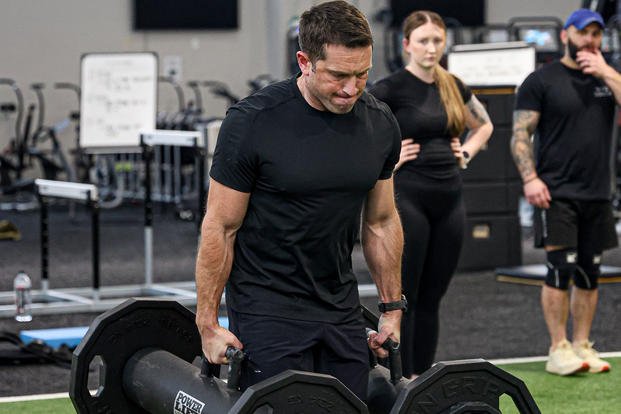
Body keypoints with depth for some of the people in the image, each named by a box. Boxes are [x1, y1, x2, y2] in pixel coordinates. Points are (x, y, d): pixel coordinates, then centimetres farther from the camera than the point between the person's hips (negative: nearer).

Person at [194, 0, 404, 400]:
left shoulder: (380, 125, 0)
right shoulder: (254, 122, -16)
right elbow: (220, 228, -10)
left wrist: (393, 309, 12)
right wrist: (208, 325, -9)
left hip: (340, 307, 5)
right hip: (269, 307, -5)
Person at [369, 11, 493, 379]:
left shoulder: (453, 87, 10)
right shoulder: (392, 89, -9)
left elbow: (484, 125, 27)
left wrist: (466, 153, 11)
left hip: (449, 200, 6)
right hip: (408, 199, -6)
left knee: (431, 299, 10)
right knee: (404, 297, -2)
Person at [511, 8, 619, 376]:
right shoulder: (542, 80, 1)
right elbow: (521, 134, -3)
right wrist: (530, 177, -14)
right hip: (556, 193, -5)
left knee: (589, 274, 6)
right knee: (561, 269, -11)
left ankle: (582, 346, 13)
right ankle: (559, 350, -6)